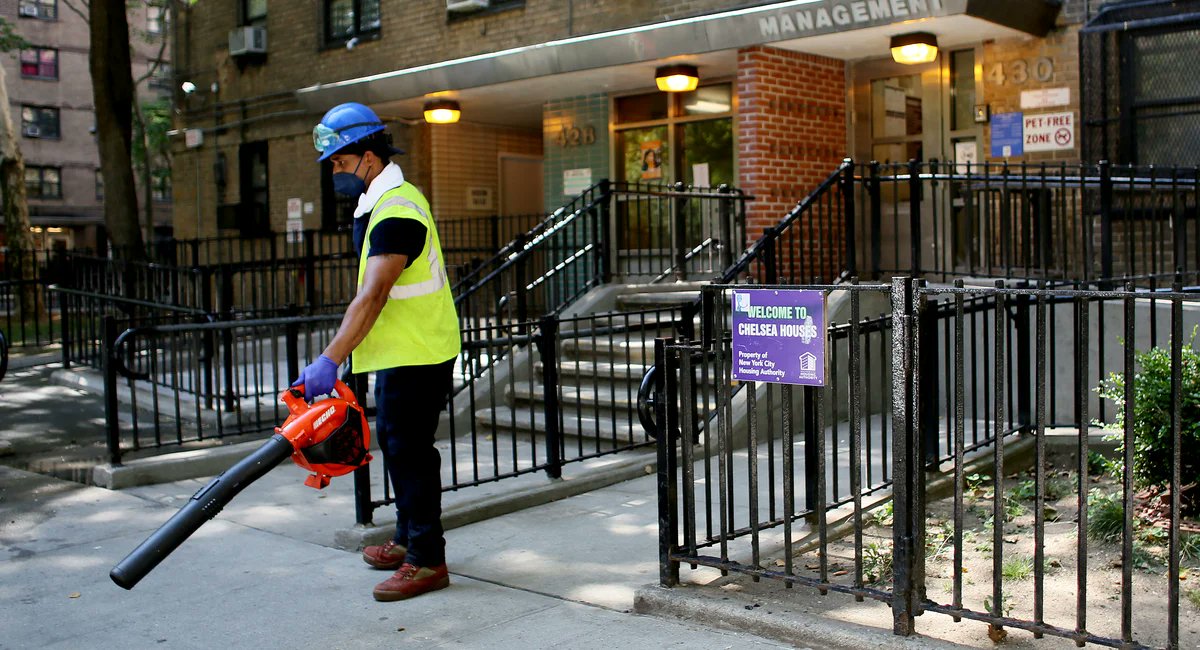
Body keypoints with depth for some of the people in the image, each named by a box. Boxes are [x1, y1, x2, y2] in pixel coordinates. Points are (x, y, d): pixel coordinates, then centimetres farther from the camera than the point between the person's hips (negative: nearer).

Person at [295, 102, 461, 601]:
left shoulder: (395, 212, -21)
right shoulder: (386, 201, 14)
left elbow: (372, 297, -29)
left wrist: (330, 361, -33)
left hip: (417, 355, -11)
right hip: (402, 351, 11)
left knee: (409, 449, -6)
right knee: (395, 442, 17)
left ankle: (426, 560, 1)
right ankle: (408, 539, 30)